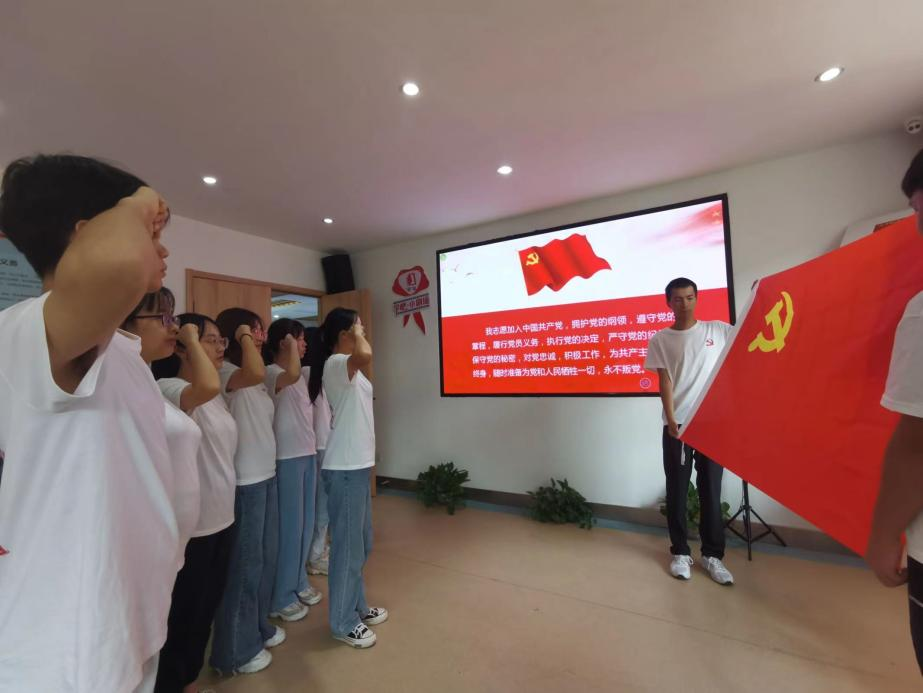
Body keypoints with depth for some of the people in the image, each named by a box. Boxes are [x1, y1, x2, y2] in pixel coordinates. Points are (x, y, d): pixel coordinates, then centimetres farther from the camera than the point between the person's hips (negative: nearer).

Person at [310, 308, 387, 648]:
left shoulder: (348, 368, 15)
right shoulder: (335, 363, -17)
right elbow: (365, 356, -42)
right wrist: (358, 336, -19)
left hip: (358, 465, 10)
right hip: (344, 469, -10)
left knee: (361, 543, 21)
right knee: (347, 545, 6)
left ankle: (357, 607, 39)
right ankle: (343, 623, 25)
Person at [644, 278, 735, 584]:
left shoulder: (718, 330, 6)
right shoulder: (661, 339, 2)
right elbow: (665, 382, -4)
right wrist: (671, 420, -13)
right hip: (677, 424, -1)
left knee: (711, 490, 9)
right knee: (677, 491, 7)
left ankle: (713, 555, 24)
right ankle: (680, 552, 23)